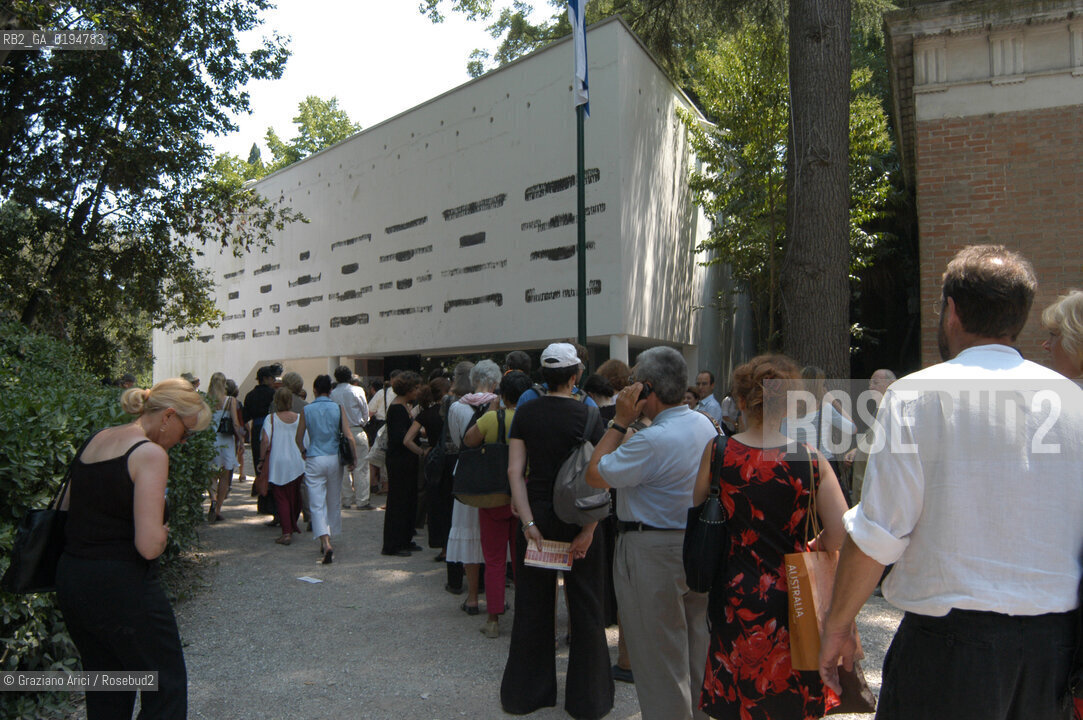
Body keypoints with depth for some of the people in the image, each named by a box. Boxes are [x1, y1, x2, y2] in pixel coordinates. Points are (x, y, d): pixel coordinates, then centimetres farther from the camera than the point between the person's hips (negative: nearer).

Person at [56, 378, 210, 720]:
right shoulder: (150, 454, -17)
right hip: (120, 589, -8)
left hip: (69, 579, 9)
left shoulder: (94, 441, 9)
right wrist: (163, 532, -3)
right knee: (167, 690, 7)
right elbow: (150, 546, -23)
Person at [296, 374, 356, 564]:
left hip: (314, 461, -2)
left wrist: (304, 452, 23)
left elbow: (299, 437, 4)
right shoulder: (338, 408, -3)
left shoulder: (307, 409, -3)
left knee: (317, 504, -1)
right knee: (334, 502, 16)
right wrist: (353, 458, 4)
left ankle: (326, 543, -17)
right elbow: (348, 436, -6)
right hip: (334, 459, 2)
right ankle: (328, 539, 27)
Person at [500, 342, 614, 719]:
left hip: (537, 514, 3)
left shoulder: (525, 413, -2)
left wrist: (528, 522, -9)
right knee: (584, 606, 11)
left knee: (533, 605, 15)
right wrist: (588, 530, -13)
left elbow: (515, 471, -8)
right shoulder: (587, 415, -11)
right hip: (577, 518, -3)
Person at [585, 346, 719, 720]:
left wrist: (620, 421, -15)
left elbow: (595, 475, -18)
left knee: (658, 654, 5)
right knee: (697, 647, 23)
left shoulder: (653, 440, -26)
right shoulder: (705, 424, 4)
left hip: (653, 552, -9)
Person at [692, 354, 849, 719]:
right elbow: (840, 535, -11)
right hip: (793, 595, 0)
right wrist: (808, 548, 9)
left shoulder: (716, 451, -8)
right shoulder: (810, 458, -10)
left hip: (735, 598, 0)